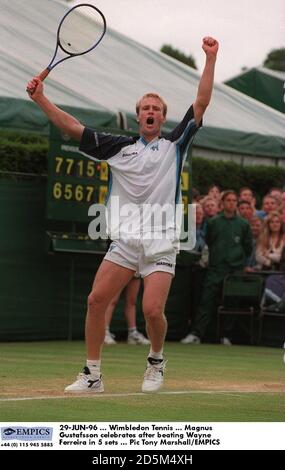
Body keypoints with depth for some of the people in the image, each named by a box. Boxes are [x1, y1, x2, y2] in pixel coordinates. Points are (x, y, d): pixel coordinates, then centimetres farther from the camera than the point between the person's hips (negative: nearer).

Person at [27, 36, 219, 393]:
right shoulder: (120, 147, 11)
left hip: (161, 242, -3)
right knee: (96, 300, -7)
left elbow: (201, 104, 0)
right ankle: (92, 375, 3)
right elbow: (74, 128, 8)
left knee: (152, 310, -15)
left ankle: (156, 360, 15)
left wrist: (210, 59, -7)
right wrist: (40, 99, -1)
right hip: (125, 240, 3)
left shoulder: (174, 145, 7)